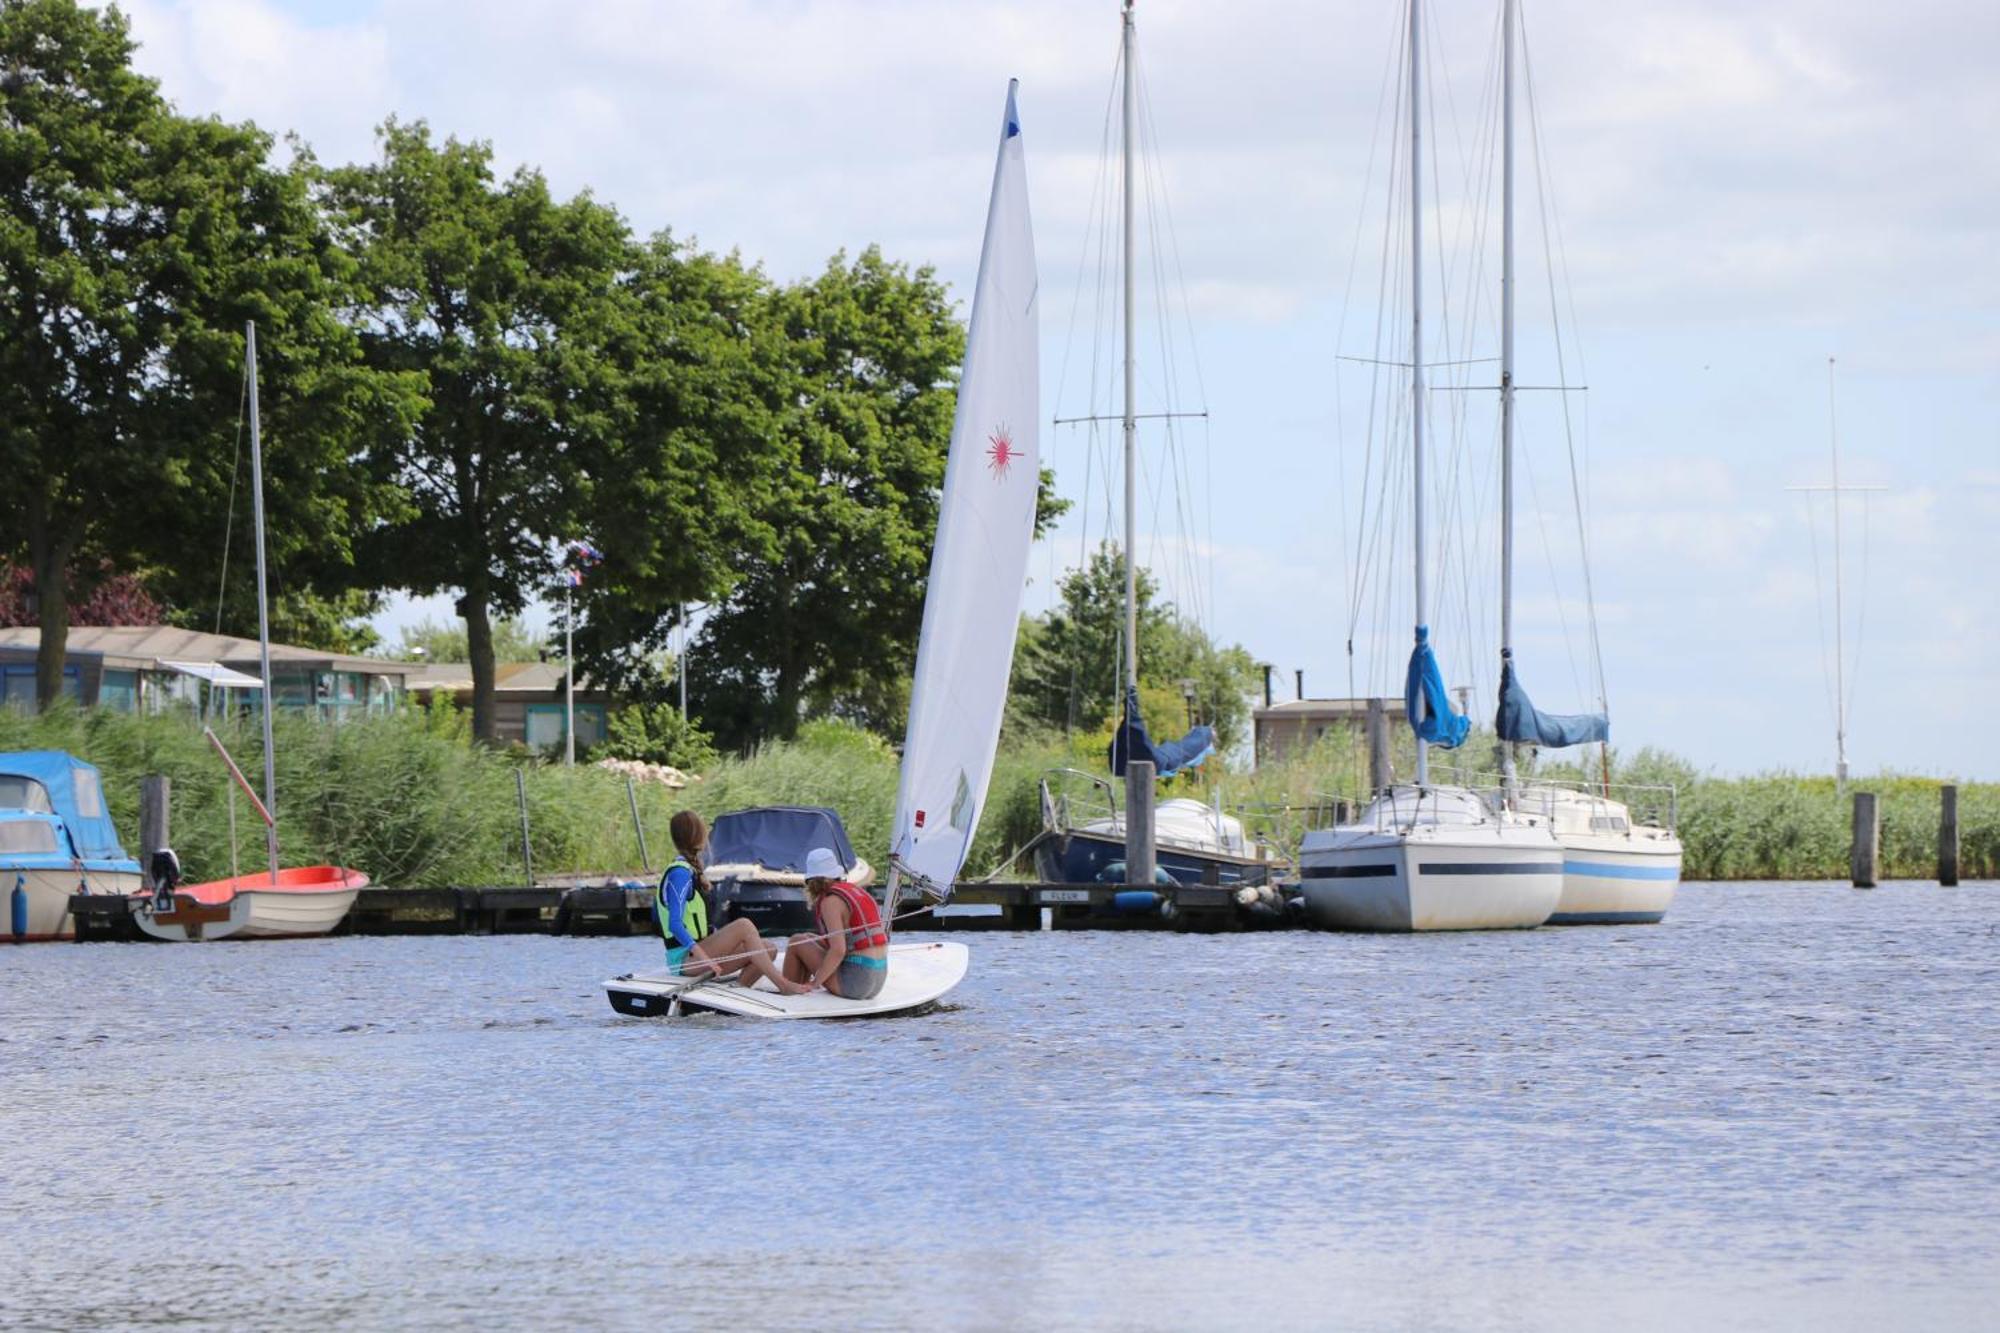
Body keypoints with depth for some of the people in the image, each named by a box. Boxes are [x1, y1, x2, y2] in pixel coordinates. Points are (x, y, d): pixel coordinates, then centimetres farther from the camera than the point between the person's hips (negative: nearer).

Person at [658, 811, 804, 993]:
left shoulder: (689, 870, 15)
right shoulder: (680, 873, -15)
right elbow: (675, 924, -24)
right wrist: (702, 956, -35)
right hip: (684, 958, -9)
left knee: (768, 951, -3)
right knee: (744, 926, -25)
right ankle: (782, 985, -29)